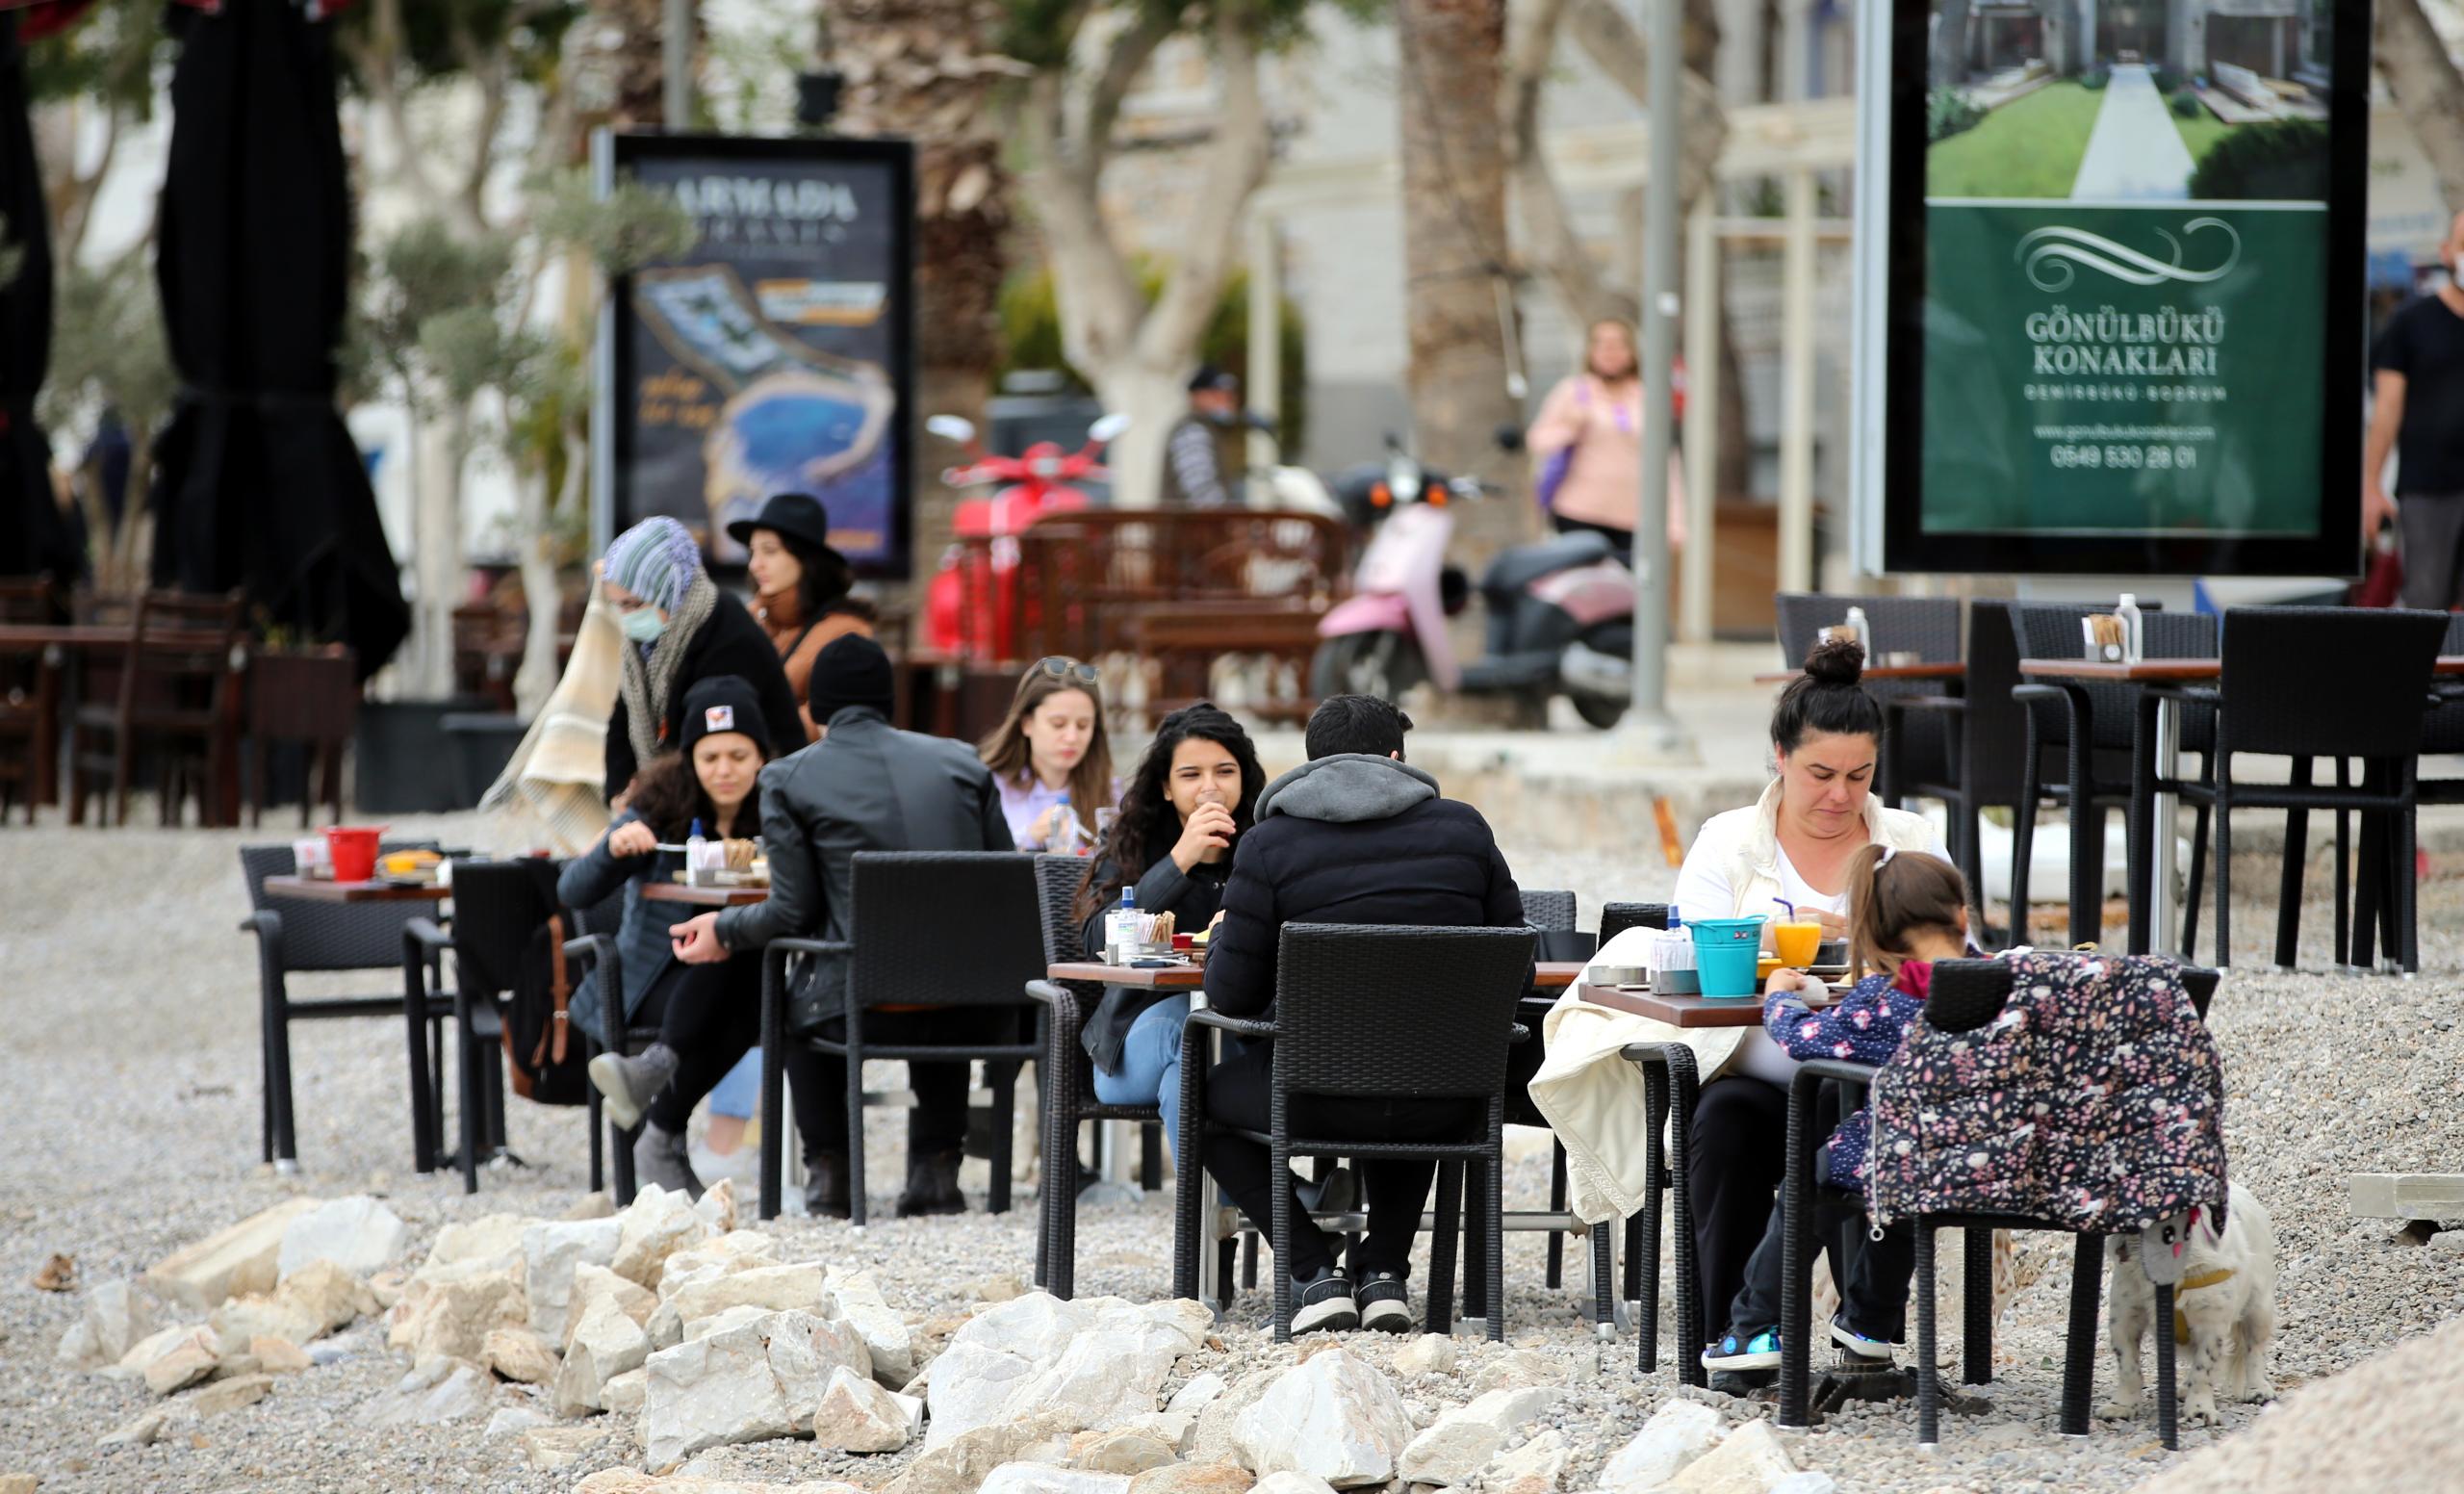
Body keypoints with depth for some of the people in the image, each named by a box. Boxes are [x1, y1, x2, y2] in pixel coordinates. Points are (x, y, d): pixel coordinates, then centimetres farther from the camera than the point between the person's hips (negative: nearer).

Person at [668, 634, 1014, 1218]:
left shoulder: (787, 779, 1)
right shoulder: (963, 763, 10)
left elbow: (794, 911, -1)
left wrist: (724, 931, 20)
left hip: (867, 1007, -2)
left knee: (795, 996, 34)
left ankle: (829, 1170, 28)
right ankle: (935, 1169, 29)